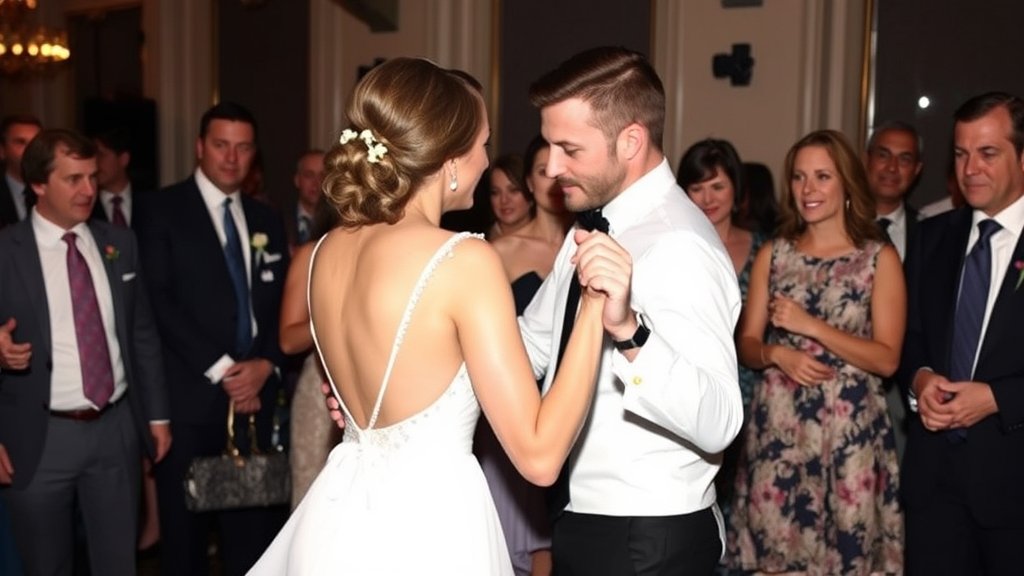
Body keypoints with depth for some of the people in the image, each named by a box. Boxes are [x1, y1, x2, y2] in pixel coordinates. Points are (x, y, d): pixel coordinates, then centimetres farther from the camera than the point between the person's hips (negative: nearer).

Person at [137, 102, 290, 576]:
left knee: (250, 524, 4)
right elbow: (160, 302, -9)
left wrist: (265, 364, -4)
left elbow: (282, 303, 13)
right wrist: (220, 369, -13)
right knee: (184, 527, 4)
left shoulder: (266, 219, 15)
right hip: (189, 395, -4)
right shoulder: (161, 211, -1)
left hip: (253, 394, 4)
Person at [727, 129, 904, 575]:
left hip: (850, 429, -2)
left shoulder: (880, 258, 0)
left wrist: (811, 326, -14)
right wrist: (778, 354, -13)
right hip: (777, 426, 2)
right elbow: (747, 345, 8)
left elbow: (887, 359, -7)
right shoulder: (773, 254, 7)